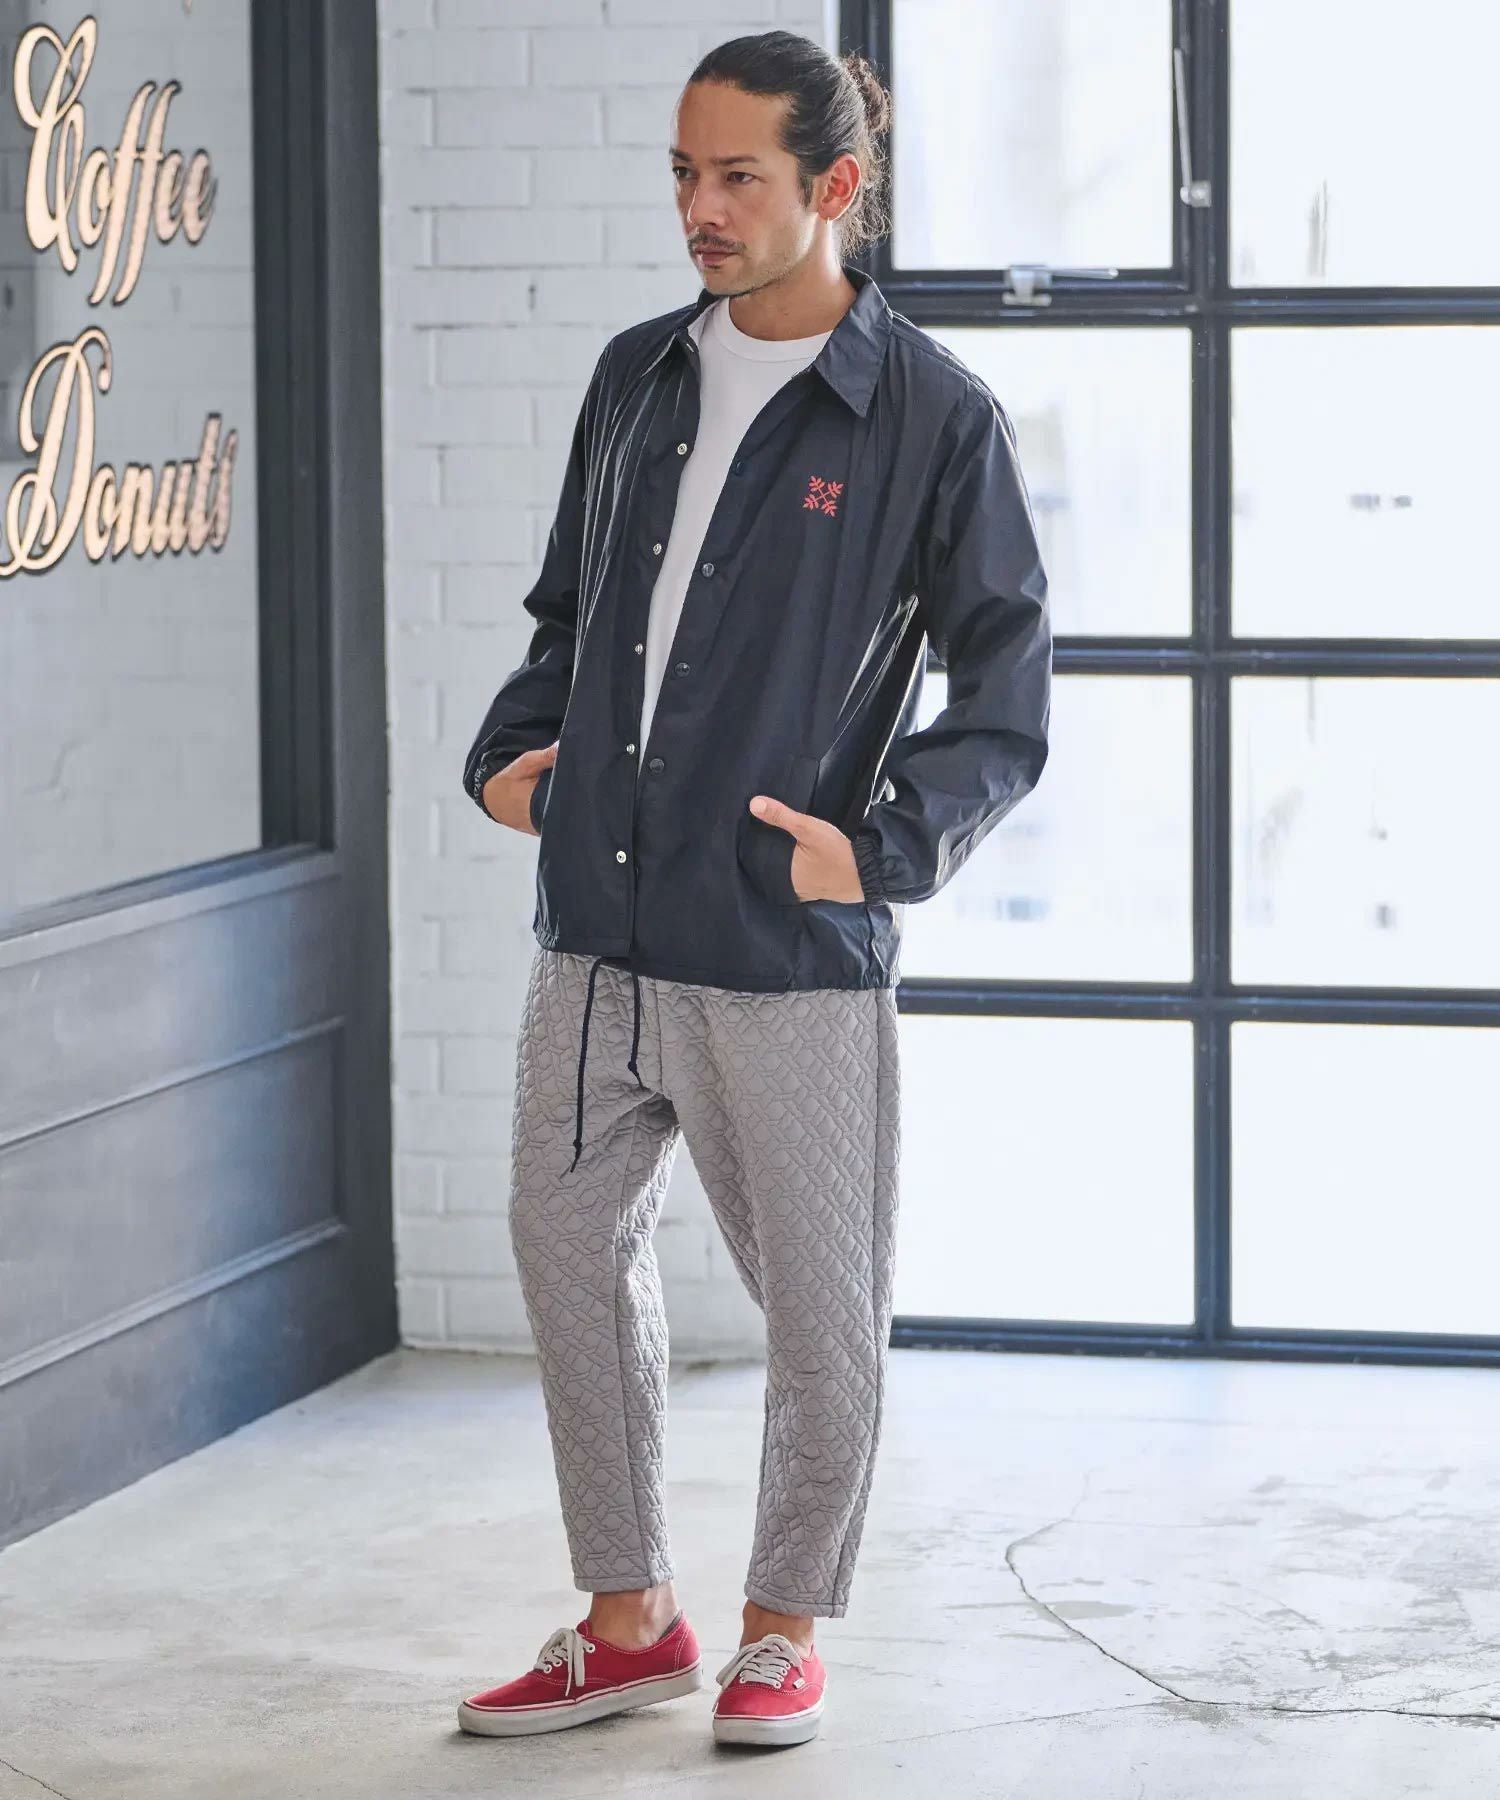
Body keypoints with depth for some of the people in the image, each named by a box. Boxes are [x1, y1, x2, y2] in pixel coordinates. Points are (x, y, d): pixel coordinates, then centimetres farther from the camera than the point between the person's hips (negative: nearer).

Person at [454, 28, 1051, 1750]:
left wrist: (889, 845, -15)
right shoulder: (636, 376, 11)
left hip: (789, 954, -5)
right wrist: (509, 751, 7)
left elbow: (1005, 688, -4)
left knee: (822, 1308, 5)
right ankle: (628, 1620, 25)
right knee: (569, 1256, 11)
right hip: (597, 935, 5)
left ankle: (785, 1628, 24)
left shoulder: (933, 416, -5)